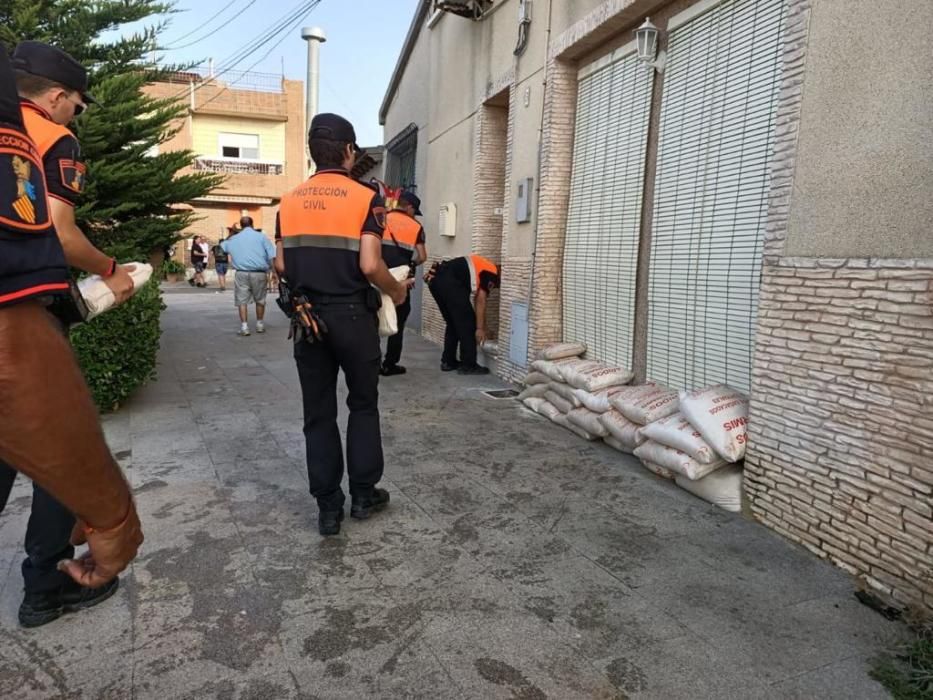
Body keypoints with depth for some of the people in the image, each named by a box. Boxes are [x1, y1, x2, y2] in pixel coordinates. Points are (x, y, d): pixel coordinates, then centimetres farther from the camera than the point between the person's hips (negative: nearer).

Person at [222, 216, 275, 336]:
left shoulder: (233, 239, 14)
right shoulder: (261, 236, 5)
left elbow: (222, 246, 34)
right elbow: (272, 256, -5)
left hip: (241, 273, 1)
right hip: (259, 273, -1)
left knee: (242, 301, 5)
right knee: (260, 300, 14)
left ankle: (244, 327, 0)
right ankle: (260, 324, 22)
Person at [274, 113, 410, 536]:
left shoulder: (290, 201, 6)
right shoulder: (364, 197, -8)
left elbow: (281, 266, 5)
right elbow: (370, 265, -17)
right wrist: (397, 291, 1)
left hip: (307, 317, 4)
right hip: (353, 316, -3)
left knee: (318, 413, 10)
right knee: (363, 405, 14)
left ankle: (328, 508, 16)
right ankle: (363, 495, 22)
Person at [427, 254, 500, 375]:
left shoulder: (480, 266, 32)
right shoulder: (492, 273, 7)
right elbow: (480, 301, 0)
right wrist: (480, 328, 2)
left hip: (435, 279, 9)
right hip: (449, 281, -9)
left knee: (453, 323, 19)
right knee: (467, 323, 2)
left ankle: (448, 361, 22)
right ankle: (468, 365, 6)